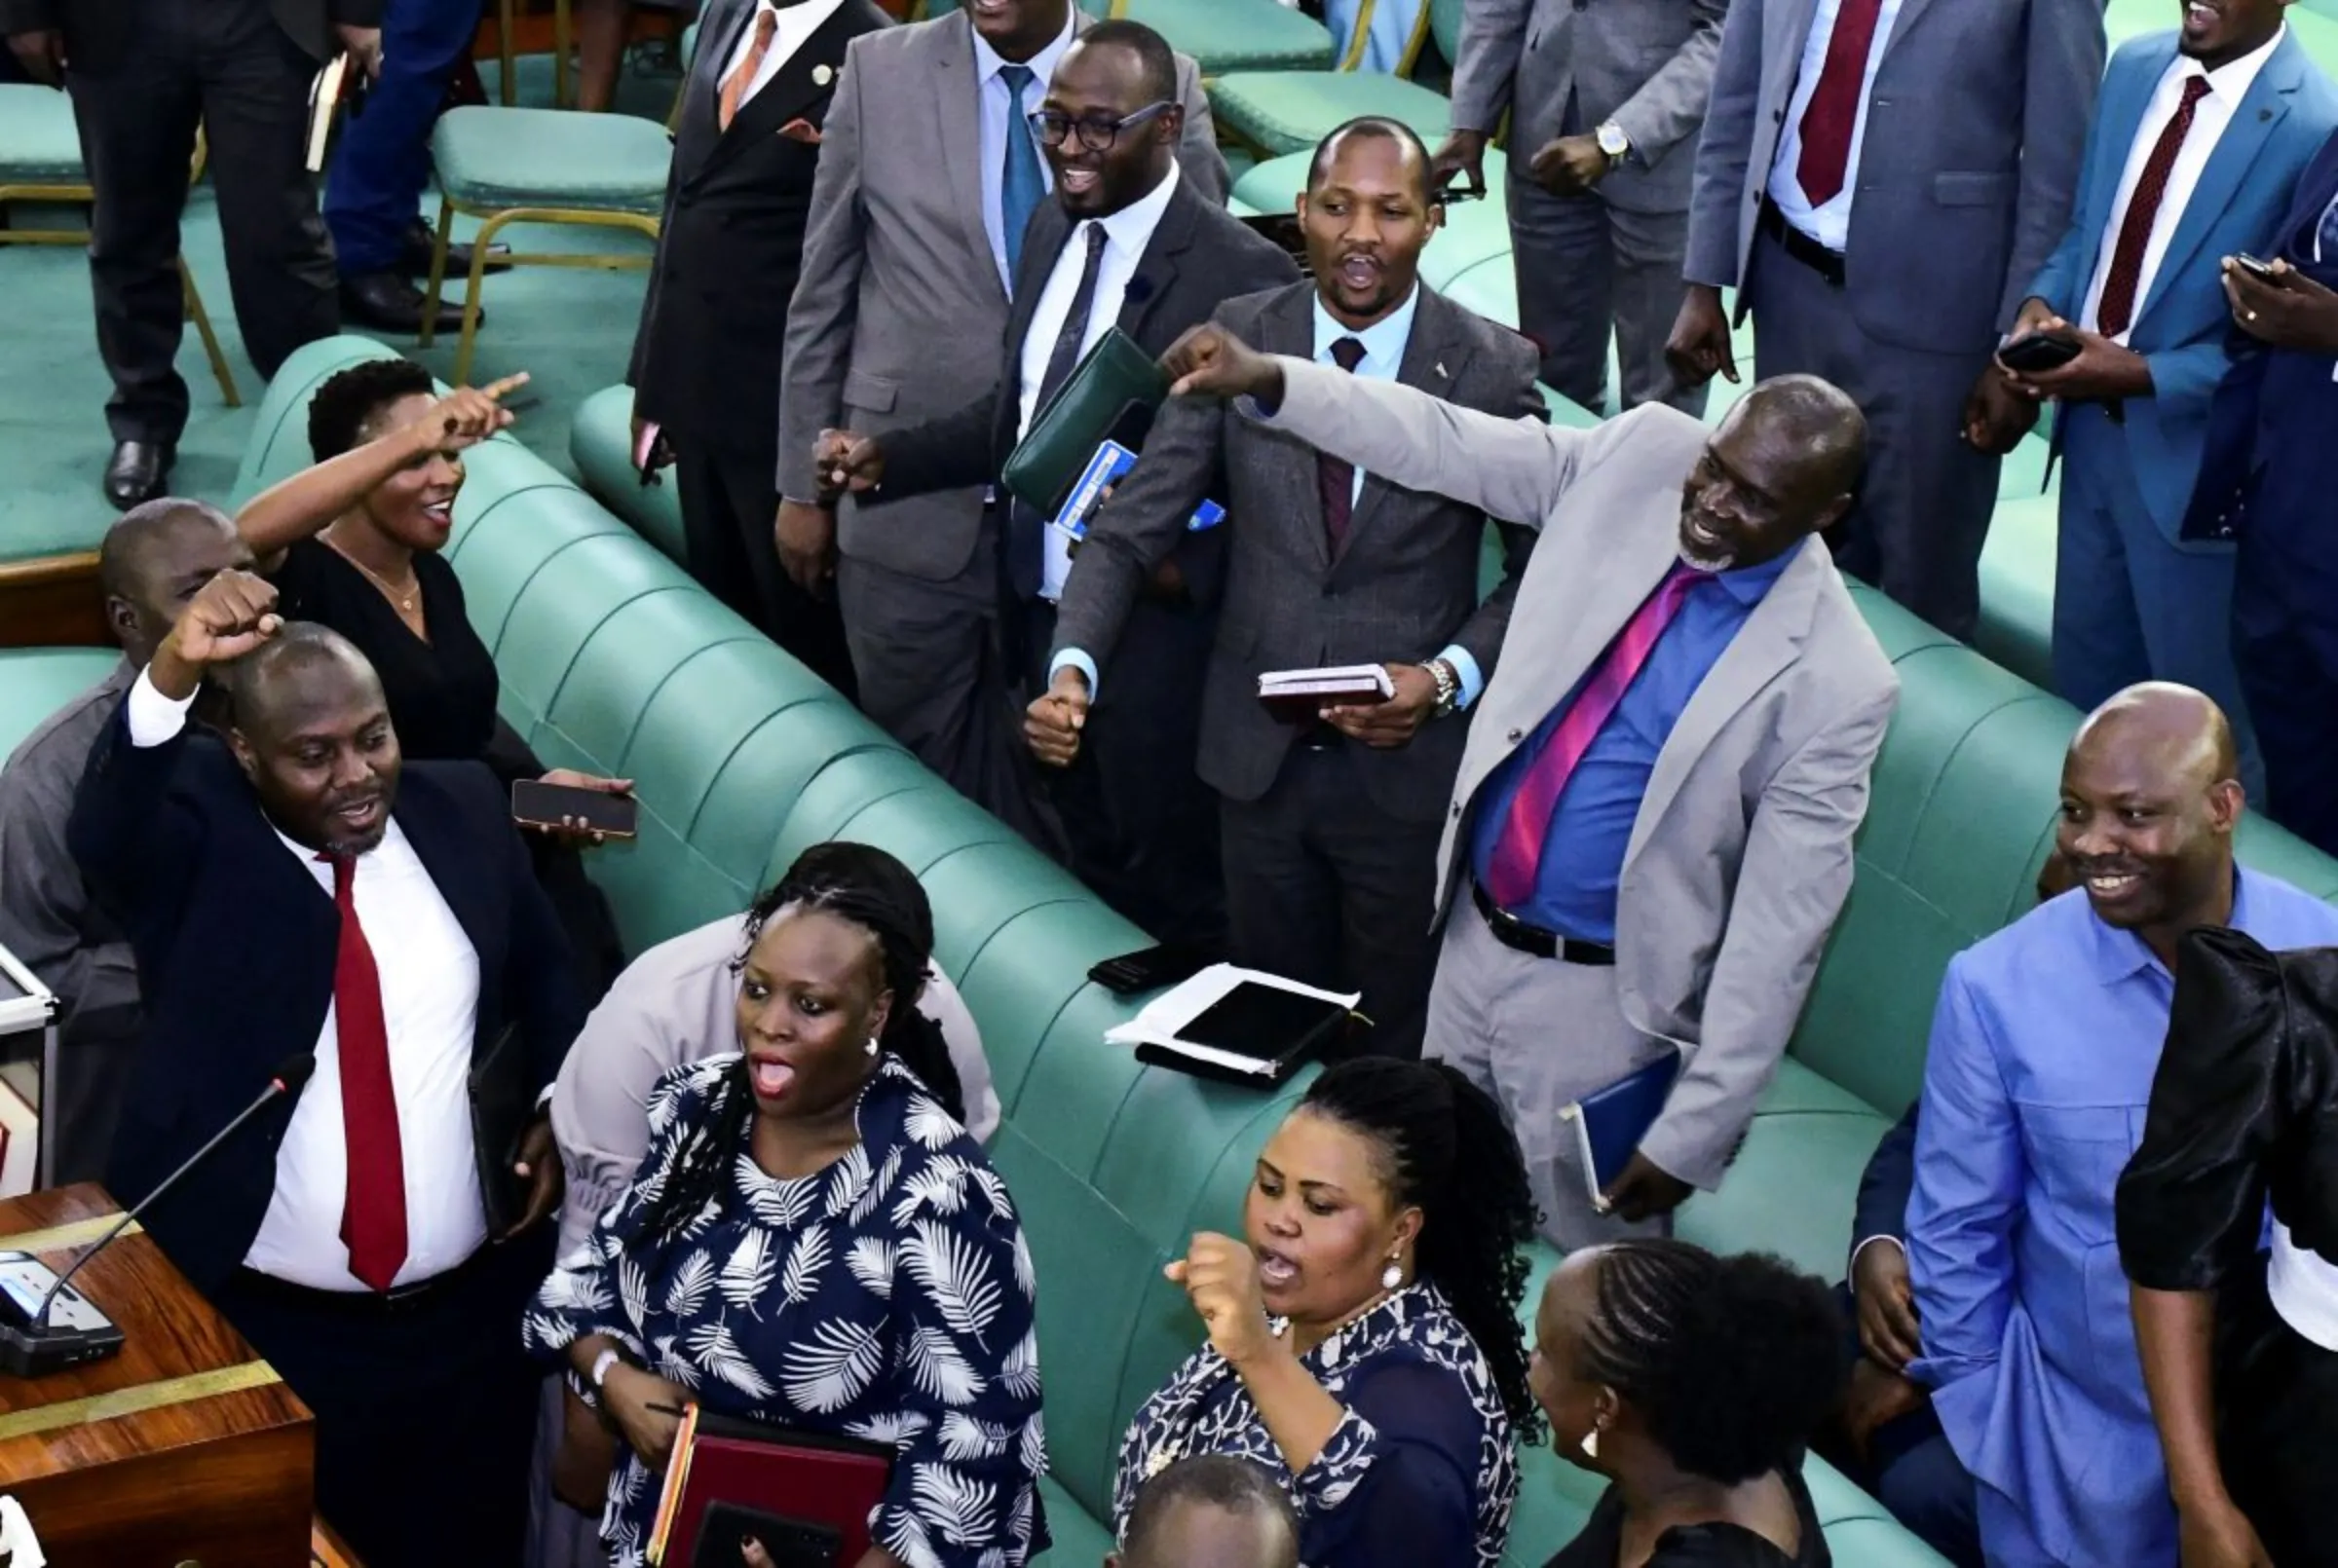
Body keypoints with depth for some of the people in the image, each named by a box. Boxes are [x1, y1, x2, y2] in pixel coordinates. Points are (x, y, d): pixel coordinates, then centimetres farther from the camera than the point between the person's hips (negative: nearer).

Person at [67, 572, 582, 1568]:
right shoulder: (195, 834, -8)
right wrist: (174, 673, -48)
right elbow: (101, 835, -32)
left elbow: (543, 972, 18)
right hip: (254, 1327, -3)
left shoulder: (460, 809, 4)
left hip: (468, 1314, 3)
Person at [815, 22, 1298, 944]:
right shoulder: (1052, 228, 5)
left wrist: (1187, 566, -29)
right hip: (1033, 621, 8)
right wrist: (887, 458, 5)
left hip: (1154, 642, -7)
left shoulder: (1240, 275, -19)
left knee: (1163, 909, 10)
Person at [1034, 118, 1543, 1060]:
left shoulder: (1492, 370, -10)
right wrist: (1072, 666, -21)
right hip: (1257, 756, 2)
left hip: (1408, 762, -2)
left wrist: (1449, 677, -18)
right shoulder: (1236, 339, -4)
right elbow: (1132, 528, -5)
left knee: (1398, 1046, 12)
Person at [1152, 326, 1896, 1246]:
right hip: (1472, 933, 6)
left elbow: (1778, 929, -19)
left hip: (1600, 998, -6)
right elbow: (1444, 444, 1)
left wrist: (1695, 1131, -18)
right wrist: (1268, 380, -12)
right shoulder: (1641, 455, -9)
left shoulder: (1834, 682, -22)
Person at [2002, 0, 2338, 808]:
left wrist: (2141, 374, -23)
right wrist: (2043, 302, -7)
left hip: (2189, 456, -7)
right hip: (2091, 429, 7)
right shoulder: (2134, 67, 1)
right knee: (2082, 692, 22)